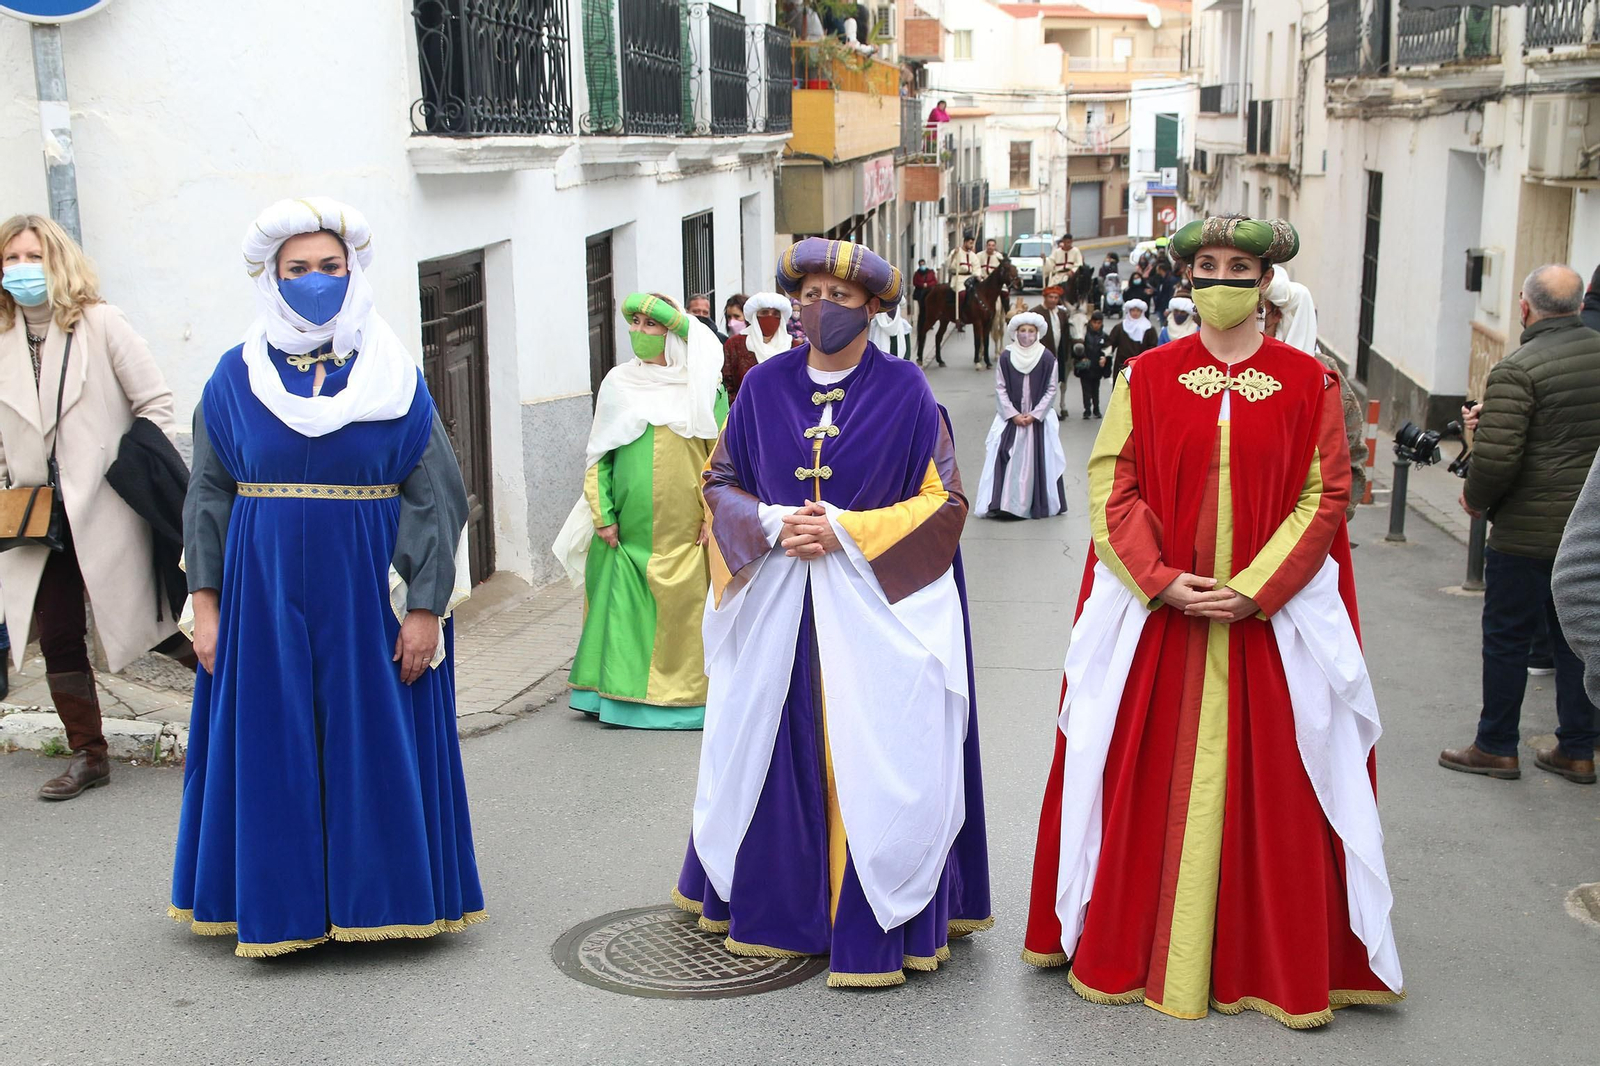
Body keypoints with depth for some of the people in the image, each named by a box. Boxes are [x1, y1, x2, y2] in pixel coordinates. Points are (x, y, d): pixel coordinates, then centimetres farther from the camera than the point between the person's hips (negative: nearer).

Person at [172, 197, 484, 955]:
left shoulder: (395, 377, 1)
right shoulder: (237, 378, 4)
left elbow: (434, 495, -2)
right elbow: (208, 495, 5)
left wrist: (425, 607, -9)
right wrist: (205, 602, -2)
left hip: (368, 591, -1)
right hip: (265, 596, 1)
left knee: (376, 742, 5)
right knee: (273, 748, 6)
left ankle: (377, 896, 20)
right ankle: (281, 904, 20)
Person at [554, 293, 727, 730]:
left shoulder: (703, 386, 5)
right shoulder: (618, 384, 9)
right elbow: (599, 456, 9)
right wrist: (603, 514, 0)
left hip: (685, 528, -1)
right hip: (628, 527, 2)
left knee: (683, 604, -1)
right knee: (625, 603, 1)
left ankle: (684, 691, 9)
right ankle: (623, 692, 10)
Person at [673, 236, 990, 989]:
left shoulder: (904, 390, -2)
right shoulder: (764, 386, 6)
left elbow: (943, 500, -3)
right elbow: (720, 481, 12)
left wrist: (846, 531, -13)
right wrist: (772, 524, -8)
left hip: (878, 608, -3)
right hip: (777, 608, 3)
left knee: (875, 761, -3)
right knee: (775, 754, 7)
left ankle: (877, 925, 7)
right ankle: (773, 907, 23)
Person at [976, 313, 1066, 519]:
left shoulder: (1047, 358, -2)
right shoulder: (1005, 357, 0)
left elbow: (1051, 390, -1)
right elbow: (1000, 388, 1)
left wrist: (1034, 415, -9)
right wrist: (1014, 415, -8)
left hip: (1039, 418, 0)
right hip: (1010, 417, 1)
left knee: (1038, 459, -1)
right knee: (1006, 458, -7)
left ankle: (1039, 505, 6)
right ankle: (1001, 503, -7)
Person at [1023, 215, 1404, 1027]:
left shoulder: (1308, 383, 2)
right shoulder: (1147, 377, 3)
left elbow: (1324, 497, -1)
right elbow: (1112, 488, -1)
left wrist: (1255, 590, -12)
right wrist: (1164, 582, -12)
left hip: (1272, 617, 0)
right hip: (1155, 615, 1)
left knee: (1273, 789, 4)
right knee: (1143, 782, 6)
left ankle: (1284, 967, 19)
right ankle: (1122, 948, 22)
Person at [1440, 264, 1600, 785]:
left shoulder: (1517, 370, -18)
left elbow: (1497, 455, -24)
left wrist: (1475, 498, -4)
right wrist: (1492, 415, 17)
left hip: (1529, 532, -6)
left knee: (1506, 636, 7)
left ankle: (1496, 747, 16)